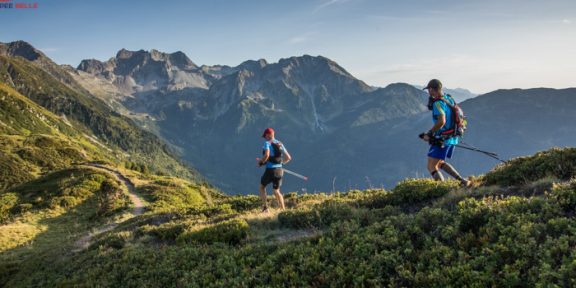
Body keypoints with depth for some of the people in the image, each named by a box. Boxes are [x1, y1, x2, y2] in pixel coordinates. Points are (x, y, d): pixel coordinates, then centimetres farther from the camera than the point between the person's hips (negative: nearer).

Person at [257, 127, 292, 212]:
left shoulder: (267, 143, -8)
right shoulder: (280, 144, 11)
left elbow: (266, 155, -26)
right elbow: (288, 158, 12)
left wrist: (261, 162, -9)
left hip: (270, 170, -5)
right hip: (279, 170, 5)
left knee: (262, 187, 17)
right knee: (276, 191, 18)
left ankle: (265, 207, 7)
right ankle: (283, 209, 7)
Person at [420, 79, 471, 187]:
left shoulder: (438, 103, -19)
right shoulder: (449, 99, 9)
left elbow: (441, 121, -30)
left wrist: (429, 133, -20)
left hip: (442, 139, -9)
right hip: (452, 137, 9)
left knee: (431, 167, -5)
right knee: (440, 163, 24)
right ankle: (463, 181, 19)